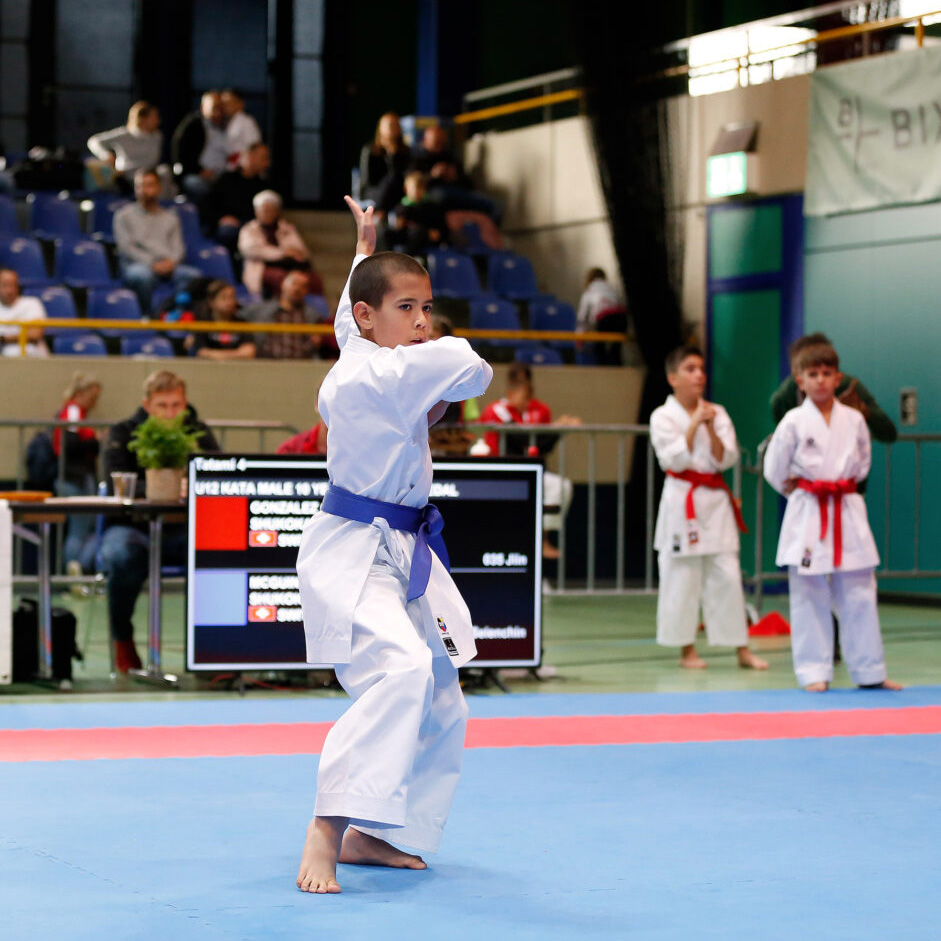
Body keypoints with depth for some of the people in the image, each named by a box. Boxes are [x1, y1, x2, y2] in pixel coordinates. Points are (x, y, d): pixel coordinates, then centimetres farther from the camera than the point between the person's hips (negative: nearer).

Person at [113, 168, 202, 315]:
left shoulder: (170, 218, 26)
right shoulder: (124, 215, 16)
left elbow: (178, 248, 16)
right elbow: (125, 247, 3)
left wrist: (171, 261, -10)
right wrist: (152, 263, -13)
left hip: (166, 266, 3)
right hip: (136, 265, -3)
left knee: (193, 274, -31)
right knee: (144, 275, -41)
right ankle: (147, 316, -32)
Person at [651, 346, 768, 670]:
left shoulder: (717, 413, 7)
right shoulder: (663, 416, -2)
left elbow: (726, 459, 1)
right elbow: (673, 460, -12)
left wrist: (711, 429, -13)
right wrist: (694, 424, -15)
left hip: (716, 501, 3)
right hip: (682, 501, -3)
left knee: (727, 575, 2)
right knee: (683, 577, 0)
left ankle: (742, 650, 6)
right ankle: (687, 650, 13)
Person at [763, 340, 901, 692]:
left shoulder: (853, 420, 4)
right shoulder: (794, 422, -5)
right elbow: (774, 470, 1)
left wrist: (843, 486, 8)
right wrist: (801, 491, 8)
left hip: (848, 512, 3)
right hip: (807, 516, -3)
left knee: (858, 594, 6)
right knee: (809, 597, 1)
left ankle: (869, 671, 14)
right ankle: (815, 672, 8)